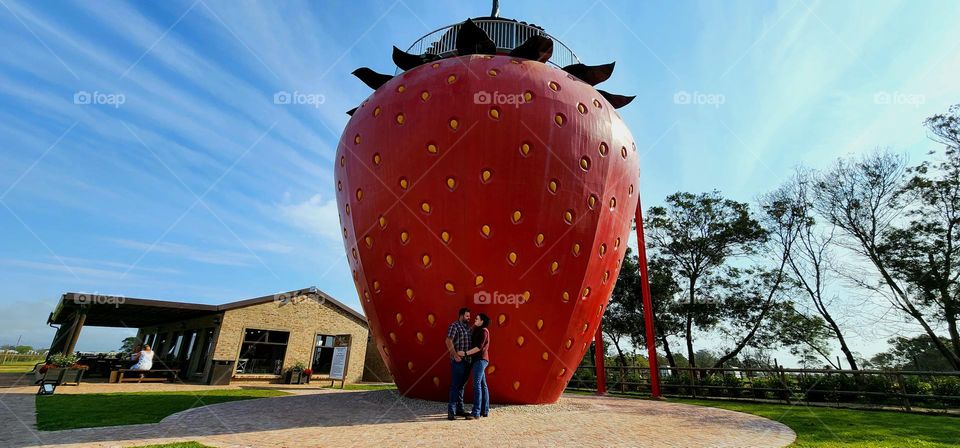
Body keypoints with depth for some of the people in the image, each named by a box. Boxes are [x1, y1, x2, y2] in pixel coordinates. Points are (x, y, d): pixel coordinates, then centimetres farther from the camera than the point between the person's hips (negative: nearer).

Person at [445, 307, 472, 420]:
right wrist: (455, 356, -20)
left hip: (467, 361, 8)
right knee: (455, 386, -6)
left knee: (461, 385, 14)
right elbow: (448, 341, -17)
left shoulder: (468, 328, 17)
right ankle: (451, 411, -2)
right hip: (458, 361, -8)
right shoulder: (454, 326, -7)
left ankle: (460, 409, 22)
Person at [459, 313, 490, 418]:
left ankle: (476, 412, -15)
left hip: (480, 360, -9)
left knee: (477, 385, -13)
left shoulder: (483, 331, -9)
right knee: (483, 385, 9)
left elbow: (479, 347, -18)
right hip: (478, 360, 9)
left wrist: (465, 353, -20)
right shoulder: (478, 331, 19)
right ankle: (485, 411, 13)